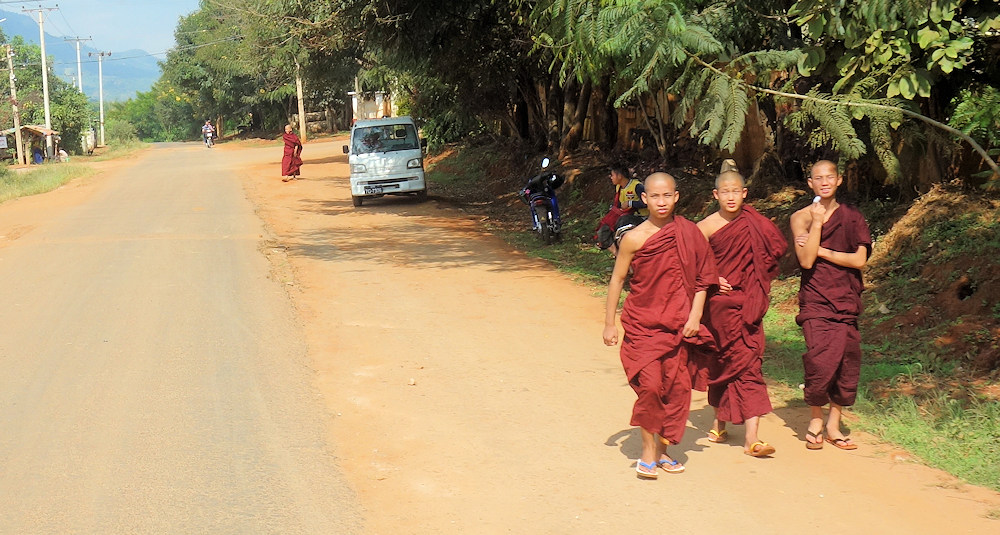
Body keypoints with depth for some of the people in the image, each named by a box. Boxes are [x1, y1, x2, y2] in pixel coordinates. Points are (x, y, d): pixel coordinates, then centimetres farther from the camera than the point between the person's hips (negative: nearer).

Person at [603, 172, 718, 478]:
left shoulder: (688, 233, -1)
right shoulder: (634, 238, -6)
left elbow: (702, 278, 5)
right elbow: (617, 280, 3)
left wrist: (694, 317, -4)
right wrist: (609, 324, 4)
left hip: (677, 325, 2)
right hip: (641, 324, -2)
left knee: (677, 386, 3)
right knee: (650, 385, -12)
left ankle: (663, 450, 19)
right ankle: (648, 452, 1)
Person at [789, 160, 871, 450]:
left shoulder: (852, 216, 8)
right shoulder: (801, 217, 3)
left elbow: (860, 260, -2)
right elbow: (806, 260, -10)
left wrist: (821, 251, -7)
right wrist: (817, 222, -12)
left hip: (845, 300, 2)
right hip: (815, 299, -2)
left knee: (847, 361, -3)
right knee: (821, 359, -17)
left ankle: (833, 425, 11)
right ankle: (815, 420, 3)